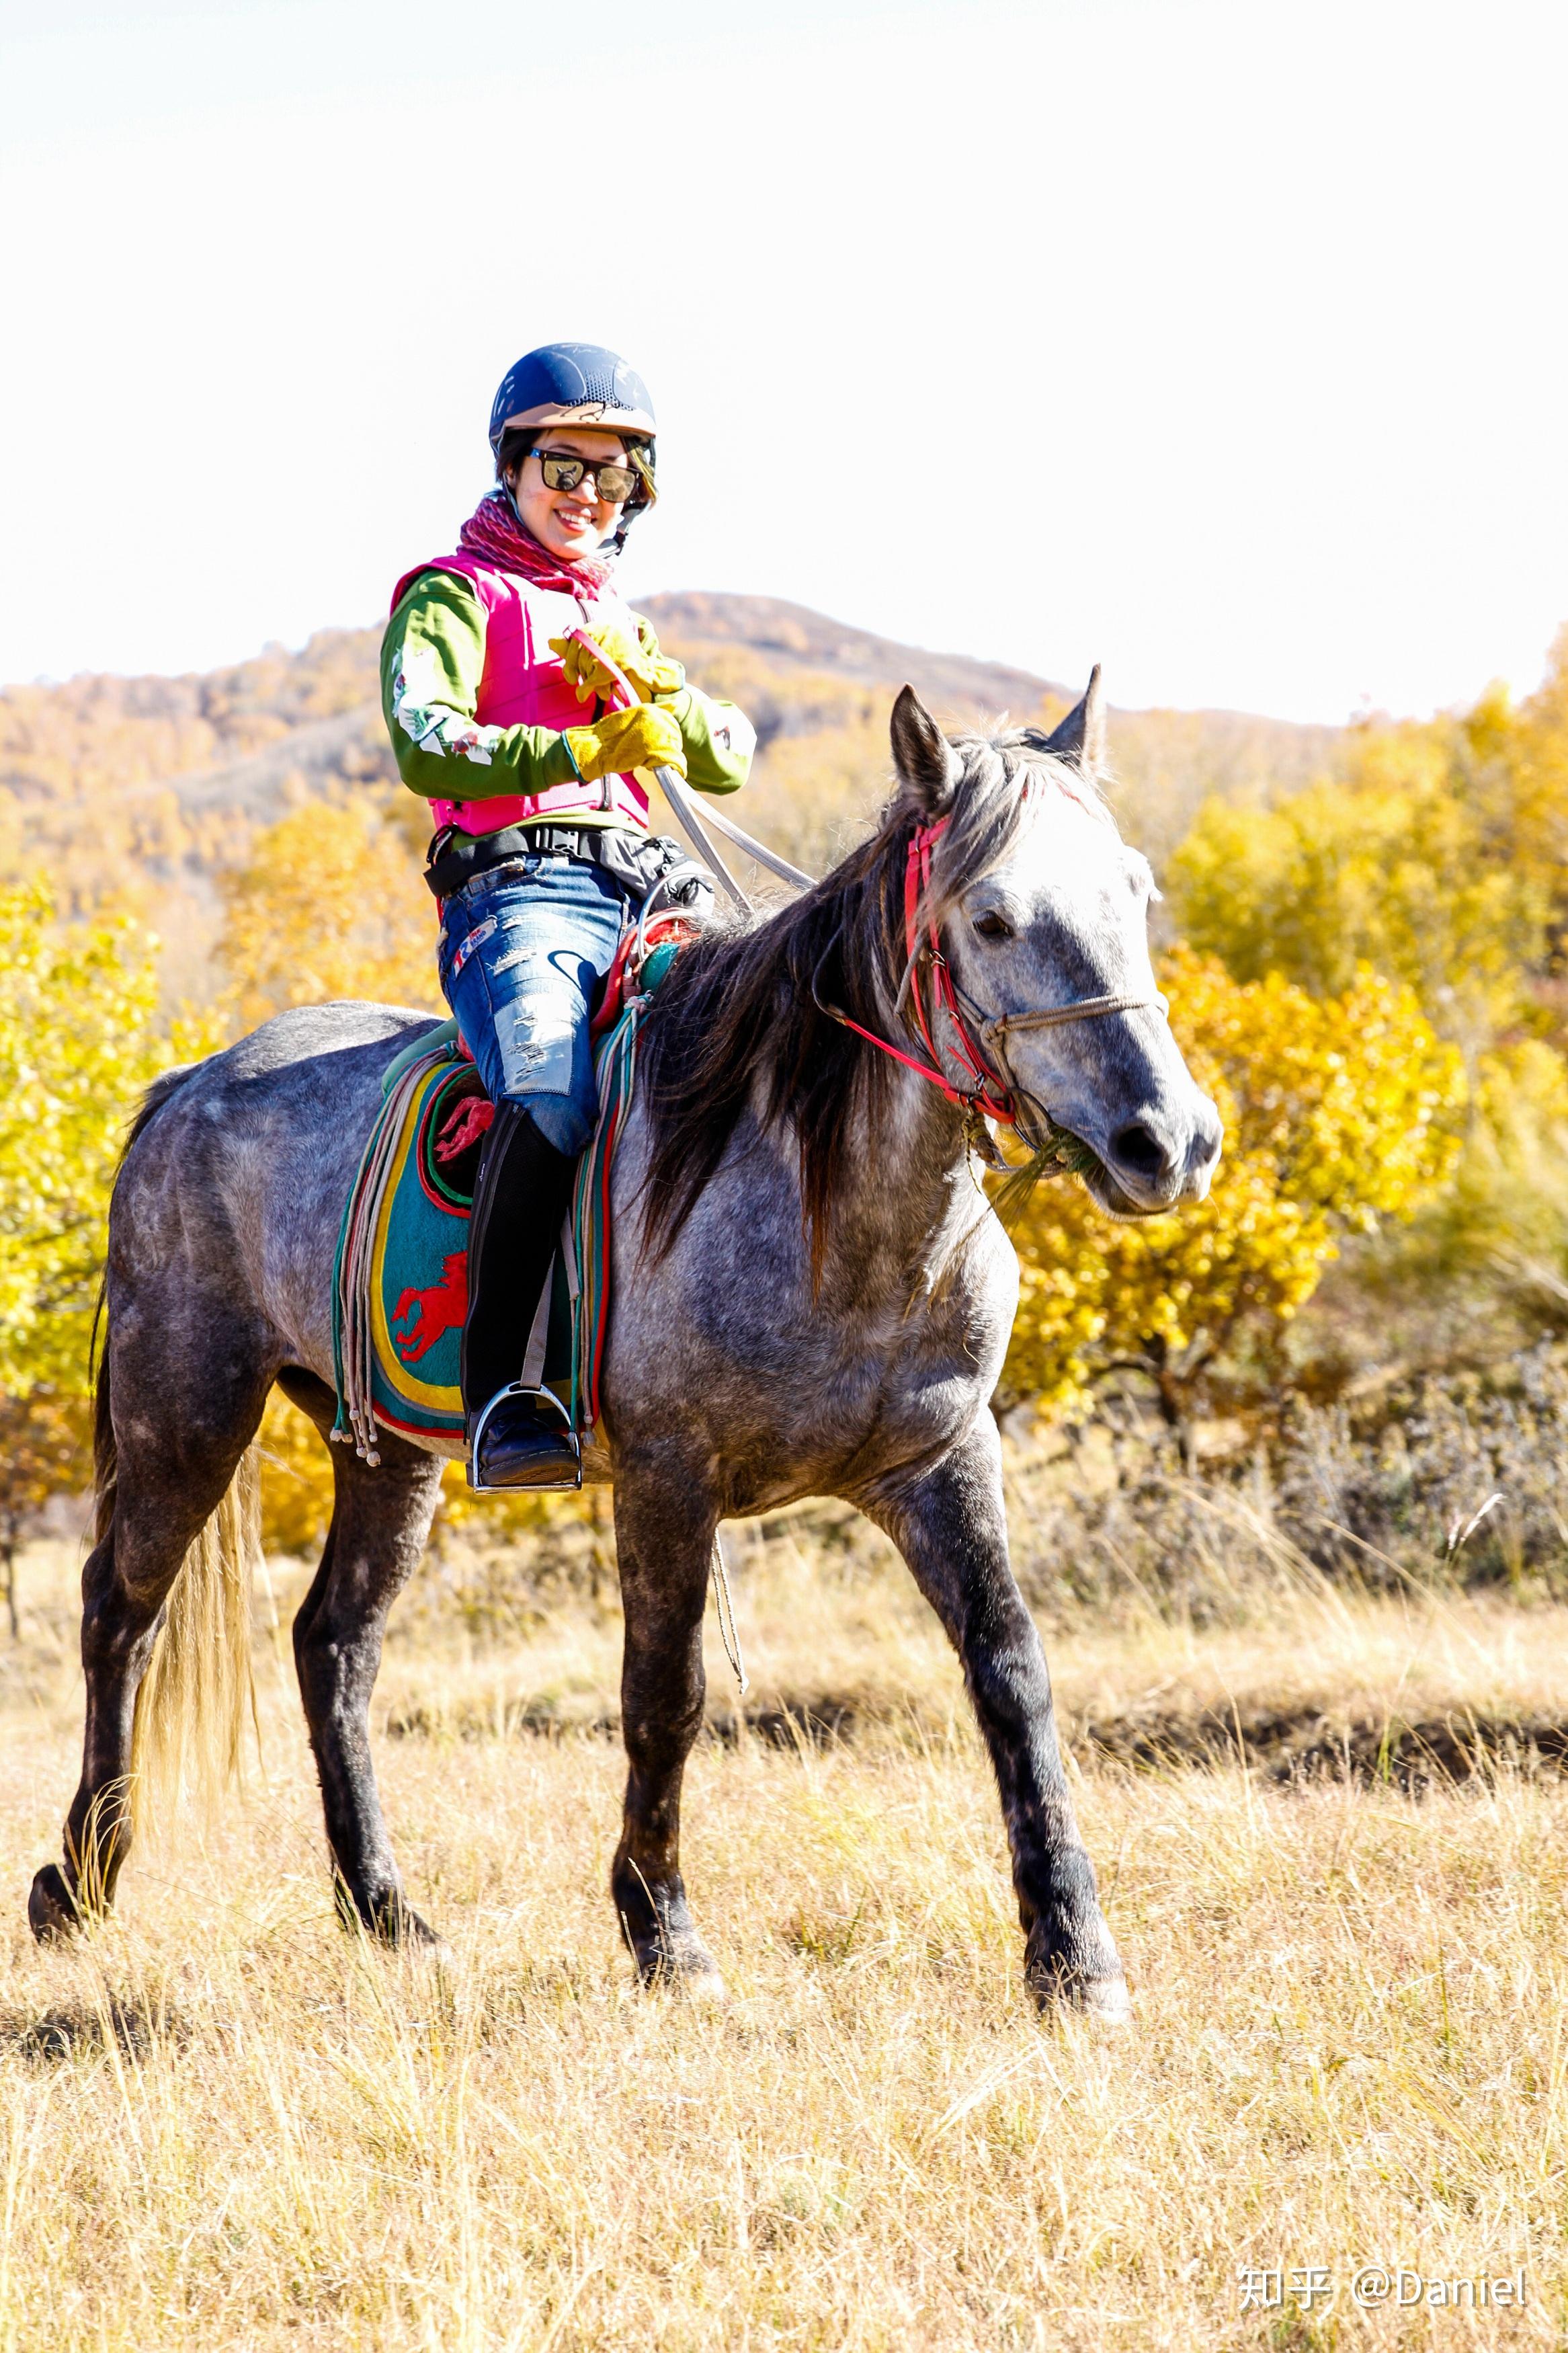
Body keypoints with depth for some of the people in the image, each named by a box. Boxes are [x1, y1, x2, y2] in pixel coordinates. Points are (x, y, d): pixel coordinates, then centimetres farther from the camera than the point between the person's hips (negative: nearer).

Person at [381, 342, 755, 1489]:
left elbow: (730, 759, 20)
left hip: (646, 890, 7)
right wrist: (584, 752, -23)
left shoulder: (618, 622, 29)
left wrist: (642, 687, 1)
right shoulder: (455, 598, 8)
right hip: (517, 889, -7)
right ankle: (497, 1385, -32)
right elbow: (425, 747, -11)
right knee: (553, 1092, -35)